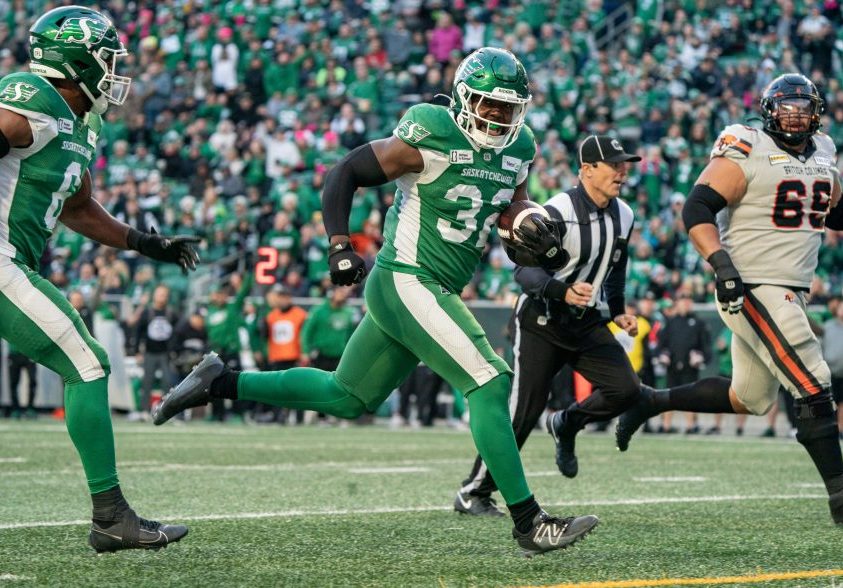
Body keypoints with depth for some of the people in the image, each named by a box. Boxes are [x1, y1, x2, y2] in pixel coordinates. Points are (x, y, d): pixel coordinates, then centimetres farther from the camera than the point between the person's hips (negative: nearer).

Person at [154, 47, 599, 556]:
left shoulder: (517, 151, 7)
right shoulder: (431, 140, -16)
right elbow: (345, 173, -11)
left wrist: (538, 239, 0)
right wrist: (340, 246, -19)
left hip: (435, 293, 9)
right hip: (407, 282, -9)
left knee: (346, 398, 18)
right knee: (489, 385, -15)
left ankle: (220, 383, 28)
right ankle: (529, 523, -11)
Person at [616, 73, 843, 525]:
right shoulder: (746, 153, -11)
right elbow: (697, 209, -17)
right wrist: (722, 264, -28)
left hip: (791, 293, 9)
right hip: (752, 291, -9)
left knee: (749, 399, 17)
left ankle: (649, 402, 32)